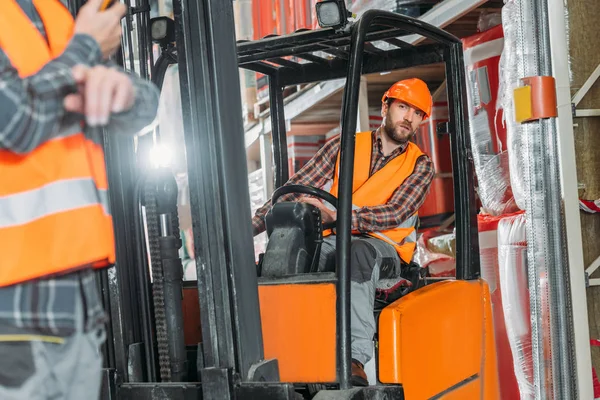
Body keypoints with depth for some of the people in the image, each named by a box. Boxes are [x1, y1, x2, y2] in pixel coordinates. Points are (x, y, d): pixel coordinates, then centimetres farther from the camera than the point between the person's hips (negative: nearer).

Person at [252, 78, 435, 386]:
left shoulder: (420, 165, 10)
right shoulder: (343, 147, 14)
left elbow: (395, 214, -7)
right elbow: (295, 191, 8)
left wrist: (337, 215, -22)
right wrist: (248, 227, -5)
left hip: (383, 249, -2)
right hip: (331, 242, 2)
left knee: (358, 251, -40)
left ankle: (356, 359, -51)